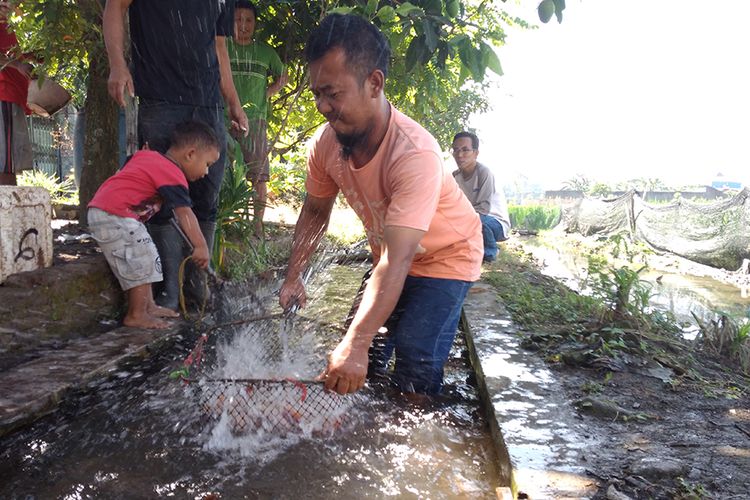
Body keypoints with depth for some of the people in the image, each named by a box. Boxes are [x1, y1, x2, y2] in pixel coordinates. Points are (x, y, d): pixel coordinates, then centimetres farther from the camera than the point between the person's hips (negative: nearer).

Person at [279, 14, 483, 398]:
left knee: (415, 360, -19)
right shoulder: (325, 143, -19)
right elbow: (315, 211, 0)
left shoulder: (415, 154, -39)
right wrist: (293, 277, -10)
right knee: (366, 356, 6)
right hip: (388, 252, 6)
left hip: (446, 256, -6)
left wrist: (356, 344, -52)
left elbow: (396, 259, -45)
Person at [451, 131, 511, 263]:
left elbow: (484, 208, -28)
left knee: (476, 219, -34)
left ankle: (489, 251, -5)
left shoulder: (484, 172, -24)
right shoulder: (455, 176, -5)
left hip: (497, 223, -7)